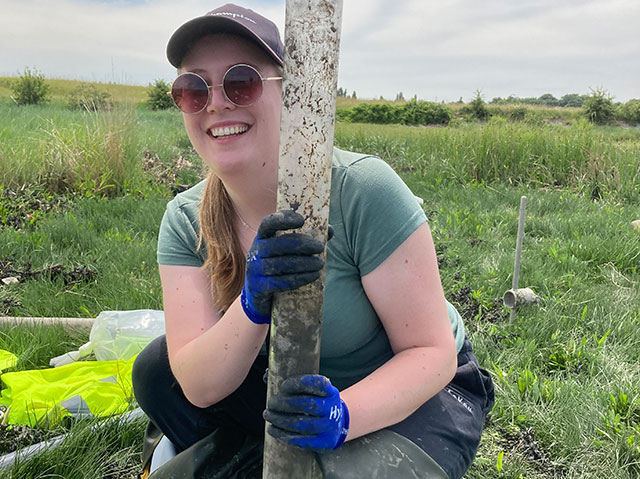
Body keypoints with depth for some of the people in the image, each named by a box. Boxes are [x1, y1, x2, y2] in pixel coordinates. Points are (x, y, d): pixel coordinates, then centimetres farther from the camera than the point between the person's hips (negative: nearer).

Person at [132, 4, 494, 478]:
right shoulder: (186, 219, -11)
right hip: (300, 388, 5)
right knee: (156, 371, -10)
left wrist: (343, 414, -39)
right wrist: (253, 304, -37)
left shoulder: (363, 189, -26)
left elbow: (433, 351, -21)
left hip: (423, 392, -4)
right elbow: (199, 386, -17)